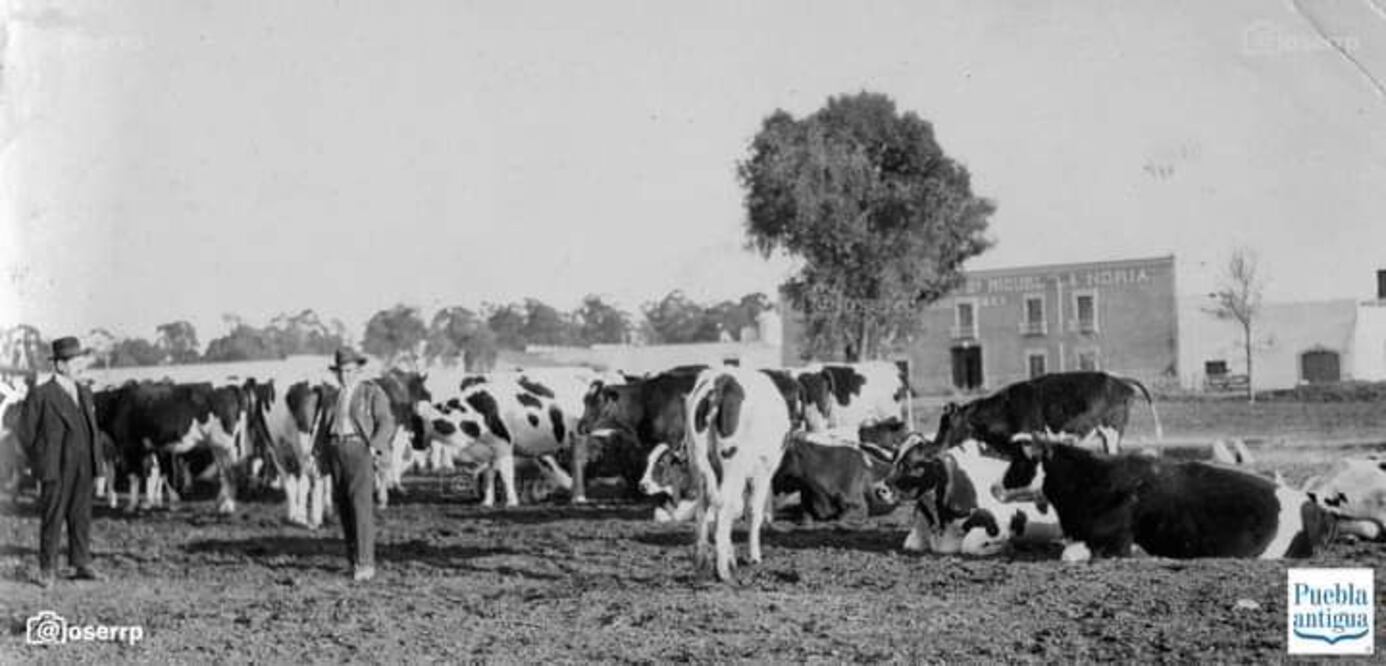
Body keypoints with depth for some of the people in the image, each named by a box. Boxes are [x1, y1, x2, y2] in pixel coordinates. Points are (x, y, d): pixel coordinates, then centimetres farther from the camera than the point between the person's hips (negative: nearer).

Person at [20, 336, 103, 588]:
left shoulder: (84, 393, 14)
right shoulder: (41, 395, -5)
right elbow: (26, 432, -1)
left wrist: (95, 465, 13)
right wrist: (40, 465, -1)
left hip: (83, 470, 5)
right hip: (56, 471, -5)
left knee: (81, 517, 8)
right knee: (53, 518, 0)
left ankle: (82, 565, 15)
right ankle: (48, 570, 8)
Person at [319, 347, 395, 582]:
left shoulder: (372, 392, 2)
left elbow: (386, 423, -5)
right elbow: (323, 427, 20)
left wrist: (374, 448, -18)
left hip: (360, 450, -5)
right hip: (336, 453, 5)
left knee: (362, 504, -14)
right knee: (344, 507, 5)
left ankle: (366, 564, -17)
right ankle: (354, 559, 14)